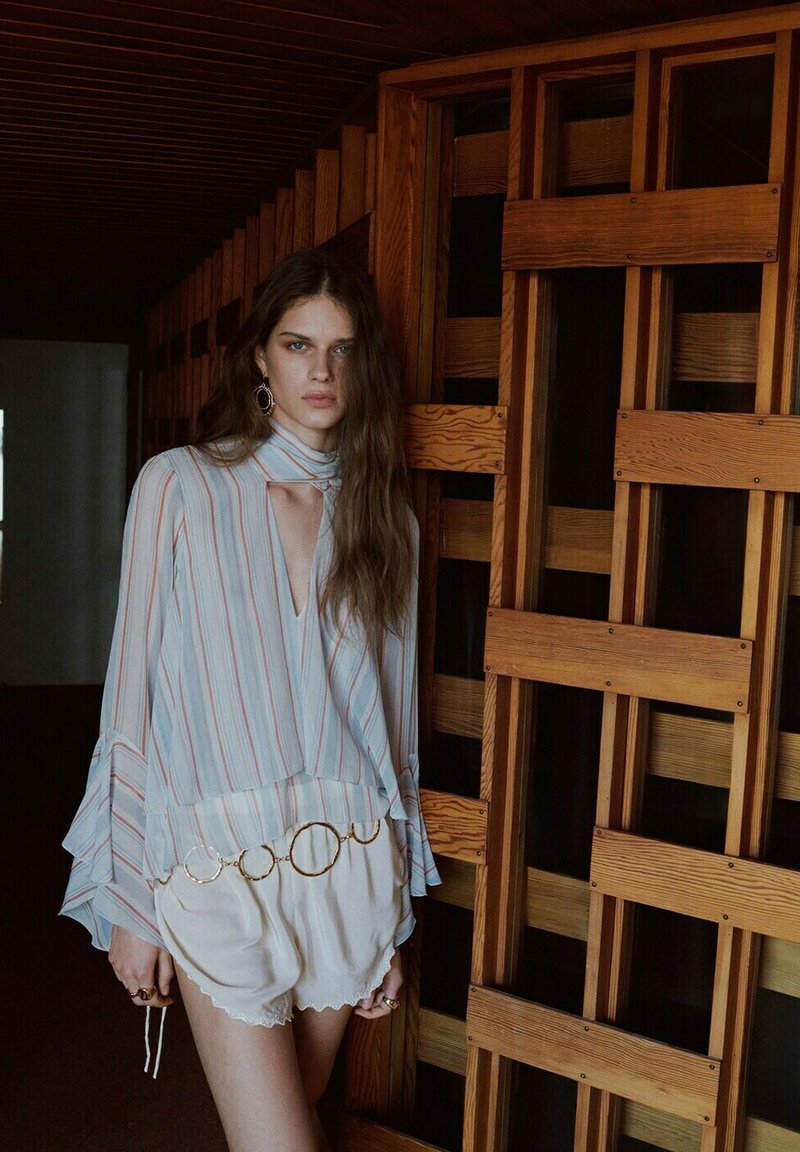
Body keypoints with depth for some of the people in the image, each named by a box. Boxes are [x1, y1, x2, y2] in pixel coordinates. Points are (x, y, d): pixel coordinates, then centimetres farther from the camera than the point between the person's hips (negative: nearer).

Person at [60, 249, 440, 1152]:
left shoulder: (381, 515, 7)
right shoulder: (180, 487, -3)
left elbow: (393, 714, 10)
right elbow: (132, 702, -3)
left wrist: (393, 915, 12)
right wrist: (128, 901, -4)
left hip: (350, 864, 3)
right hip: (220, 865, -3)